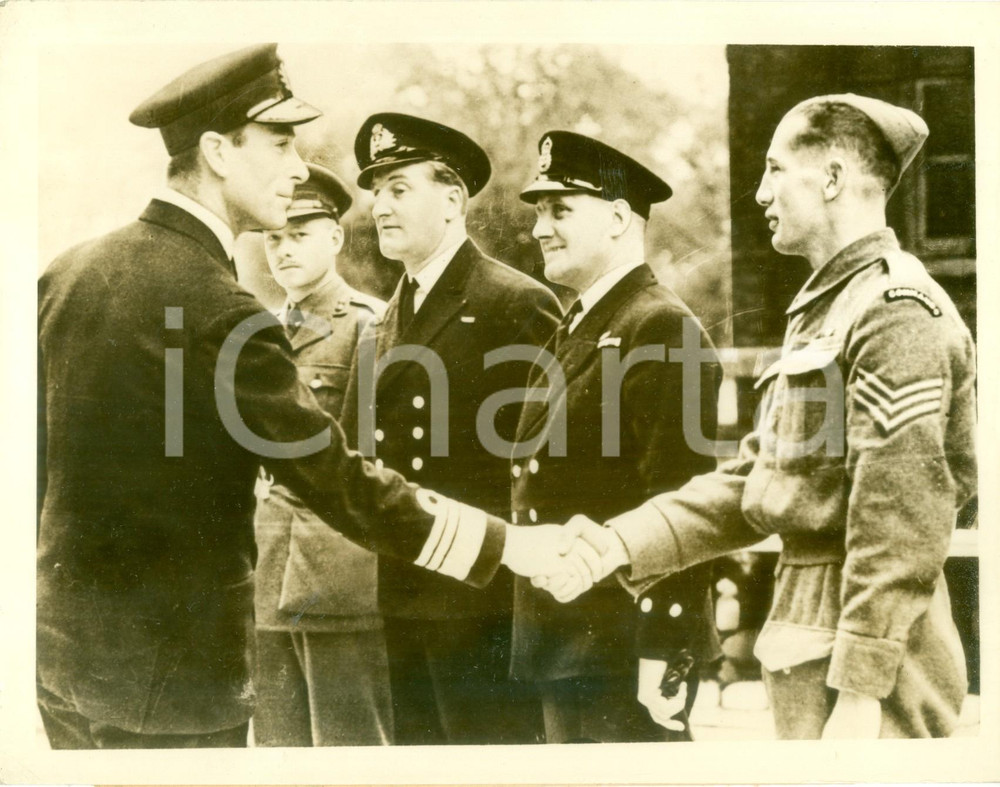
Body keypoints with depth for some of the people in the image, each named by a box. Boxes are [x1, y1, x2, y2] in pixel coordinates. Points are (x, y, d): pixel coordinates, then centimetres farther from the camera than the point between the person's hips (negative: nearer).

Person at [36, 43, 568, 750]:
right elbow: (338, 479, -19)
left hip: (63, 645, 8)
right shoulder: (219, 311, -20)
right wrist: (508, 545, -13)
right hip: (168, 669, -8)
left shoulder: (69, 273, 3)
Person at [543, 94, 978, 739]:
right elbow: (753, 482, 14)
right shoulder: (823, 310, 17)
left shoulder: (898, 308, -15)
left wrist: (860, 690, -22)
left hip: (868, 648, -9)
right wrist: (624, 545, 3)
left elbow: (904, 520, -21)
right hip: (810, 640, 9)